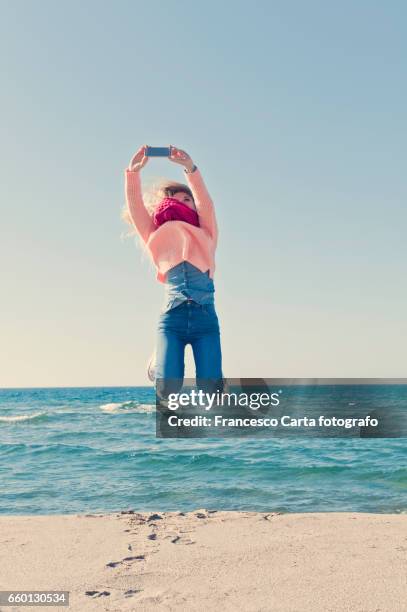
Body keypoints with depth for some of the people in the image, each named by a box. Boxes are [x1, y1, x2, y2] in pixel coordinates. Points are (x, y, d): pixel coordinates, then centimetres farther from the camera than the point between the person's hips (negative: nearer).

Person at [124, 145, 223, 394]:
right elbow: (136, 207, 9)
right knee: (167, 387, -16)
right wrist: (133, 171, -4)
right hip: (171, 318, 0)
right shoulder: (159, 239, 20)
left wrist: (190, 167, -10)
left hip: (205, 317, 0)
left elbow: (205, 203, 3)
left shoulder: (205, 236, 19)